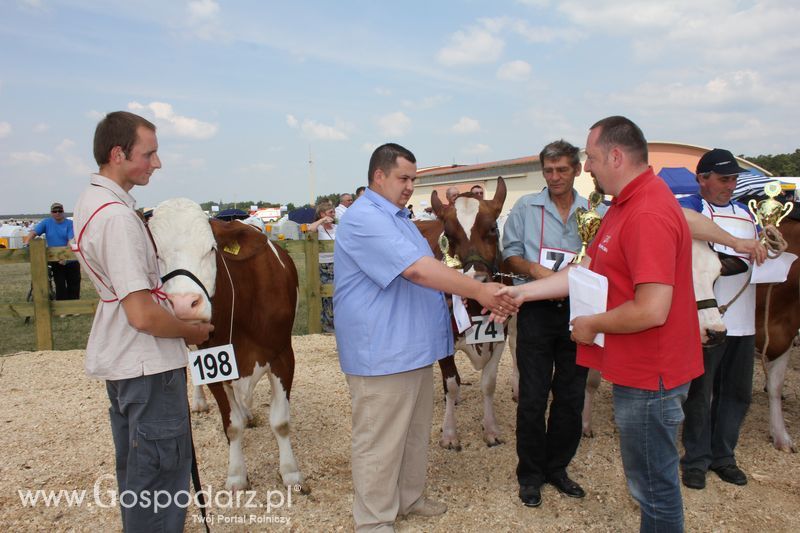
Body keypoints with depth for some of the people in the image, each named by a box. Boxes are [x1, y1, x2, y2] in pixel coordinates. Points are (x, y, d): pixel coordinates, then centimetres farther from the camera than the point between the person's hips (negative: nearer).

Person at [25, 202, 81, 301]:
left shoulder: (70, 223, -6)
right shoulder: (46, 222, 2)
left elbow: (71, 241, -17)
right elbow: (33, 232, -8)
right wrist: (26, 244, -27)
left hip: (70, 260, -1)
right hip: (55, 261, 1)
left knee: (74, 287, 5)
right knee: (60, 287, 3)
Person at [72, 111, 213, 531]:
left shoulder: (91, 200, 7)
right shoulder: (117, 216, -25)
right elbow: (144, 315, -27)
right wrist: (193, 332, -11)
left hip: (118, 356, 10)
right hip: (148, 363, -10)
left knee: (135, 464, 24)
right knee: (162, 470, 3)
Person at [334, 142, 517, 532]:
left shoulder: (398, 217, 18)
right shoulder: (365, 219, -18)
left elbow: (426, 272, 19)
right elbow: (417, 270, -28)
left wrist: (482, 296, 7)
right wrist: (478, 290, -24)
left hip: (413, 348, 10)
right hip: (380, 353, -10)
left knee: (415, 431, 21)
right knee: (379, 442, 2)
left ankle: (409, 497, 38)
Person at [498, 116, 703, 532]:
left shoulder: (648, 213, -24)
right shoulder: (624, 205, 11)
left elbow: (652, 310, -30)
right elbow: (587, 271, 12)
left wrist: (593, 325, -14)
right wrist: (522, 291, 8)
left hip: (649, 376, -10)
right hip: (635, 369, 10)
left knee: (653, 486, 8)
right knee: (649, 478, 23)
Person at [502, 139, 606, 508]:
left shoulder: (597, 212, 6)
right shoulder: (526, 207, 3)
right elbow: (510, 255, 1)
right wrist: (534, 269, -17)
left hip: (578, 311, 2)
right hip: (537, 311, -2)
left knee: (571, 397, 11)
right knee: (533, 398, 3)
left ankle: (556, 467, 29)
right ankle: (530, 474, 20)